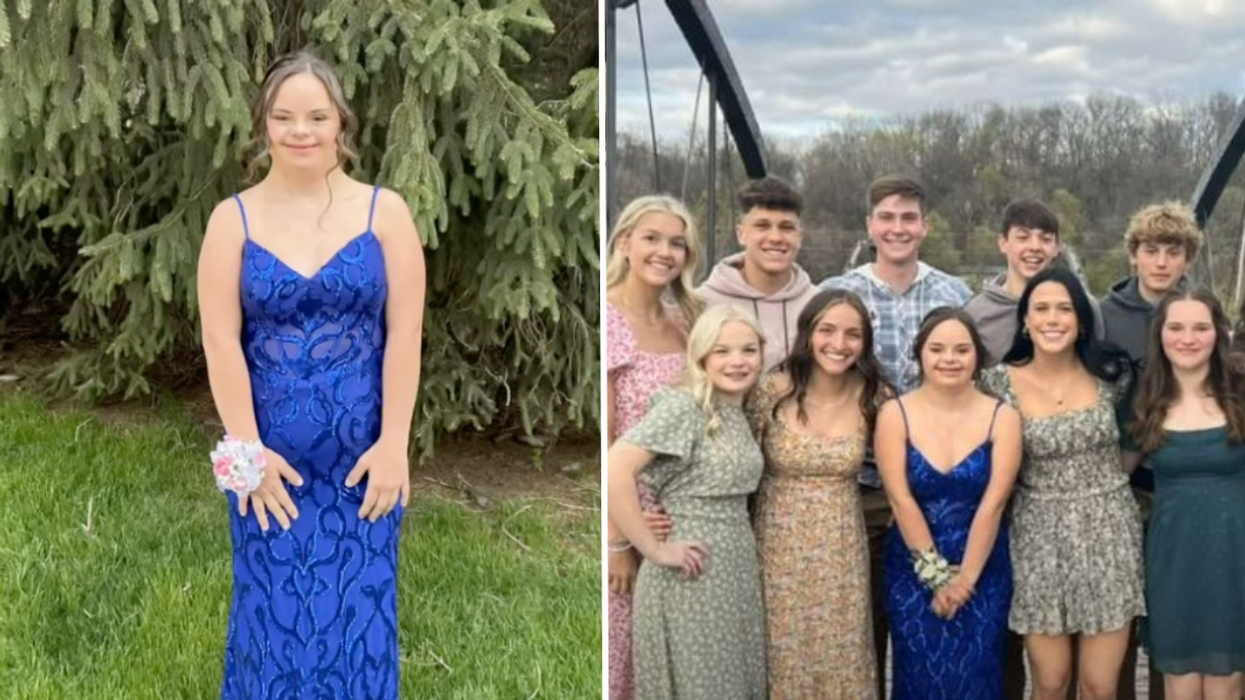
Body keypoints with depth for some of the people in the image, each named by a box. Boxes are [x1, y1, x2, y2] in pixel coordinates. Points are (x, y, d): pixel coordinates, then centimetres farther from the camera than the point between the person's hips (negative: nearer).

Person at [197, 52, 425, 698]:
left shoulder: (384, 213, -1)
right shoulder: (233, 220, 0)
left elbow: (404, 334, -4)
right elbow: (221, 340, -4)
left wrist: (393, 444, -9)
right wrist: (247, 448, -10)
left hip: (361, 454, 0)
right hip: (270, 456, 1)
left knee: (358, 611, 7)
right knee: (274, 610, 8)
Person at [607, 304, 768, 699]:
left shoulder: (739, 411, 9)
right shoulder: (682, 405, -15)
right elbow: (613, 473, -26)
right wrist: (654, 550, -21)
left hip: (737, 569, 8)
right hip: (693, 577, -8)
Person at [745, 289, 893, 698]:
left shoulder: (874, 397, -8)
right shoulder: (772, 392, -14)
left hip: (841, 550, 2)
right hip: (781, 548, -1)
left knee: (843, 651, 11)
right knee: (785, 652, 10)